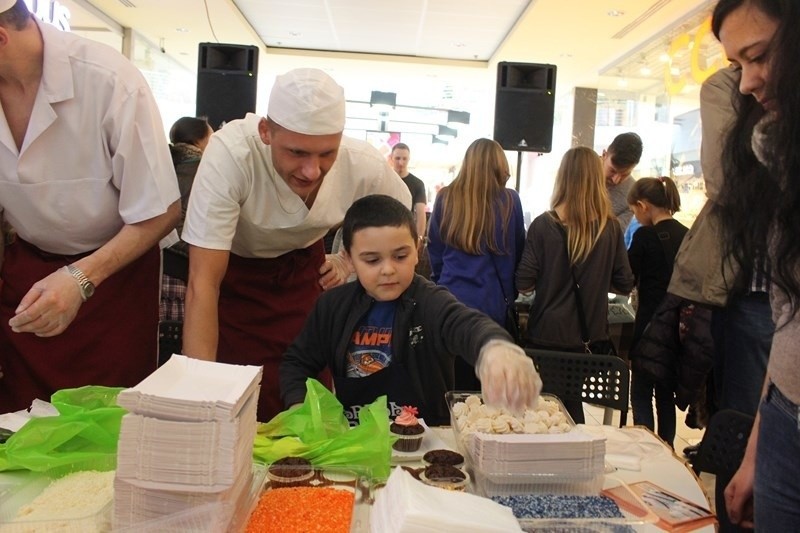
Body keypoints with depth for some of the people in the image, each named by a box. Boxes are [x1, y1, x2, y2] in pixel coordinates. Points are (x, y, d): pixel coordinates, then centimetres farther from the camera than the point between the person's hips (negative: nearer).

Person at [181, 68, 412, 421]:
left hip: (304, 266, 3)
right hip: (232, 271, -2)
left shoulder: (366, 167, -25)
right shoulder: (230, 153, -35)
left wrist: (350, 259, -13)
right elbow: (204, 282, -34)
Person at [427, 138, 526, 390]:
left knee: (452, 390, 10)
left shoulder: (445, 198, 0)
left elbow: (434, 251, 9)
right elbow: (516, 252, 9)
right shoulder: (509, 201, -3)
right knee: (484, 386, 11)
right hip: (491, 304, -1)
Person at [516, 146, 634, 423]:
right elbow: (624, 284, 1)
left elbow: (523, 283, -10)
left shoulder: (544, 224, -12)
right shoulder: (610, 228, -6)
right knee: (573, 405, 17)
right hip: (591, 333, 2)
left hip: (548, 334, -2)